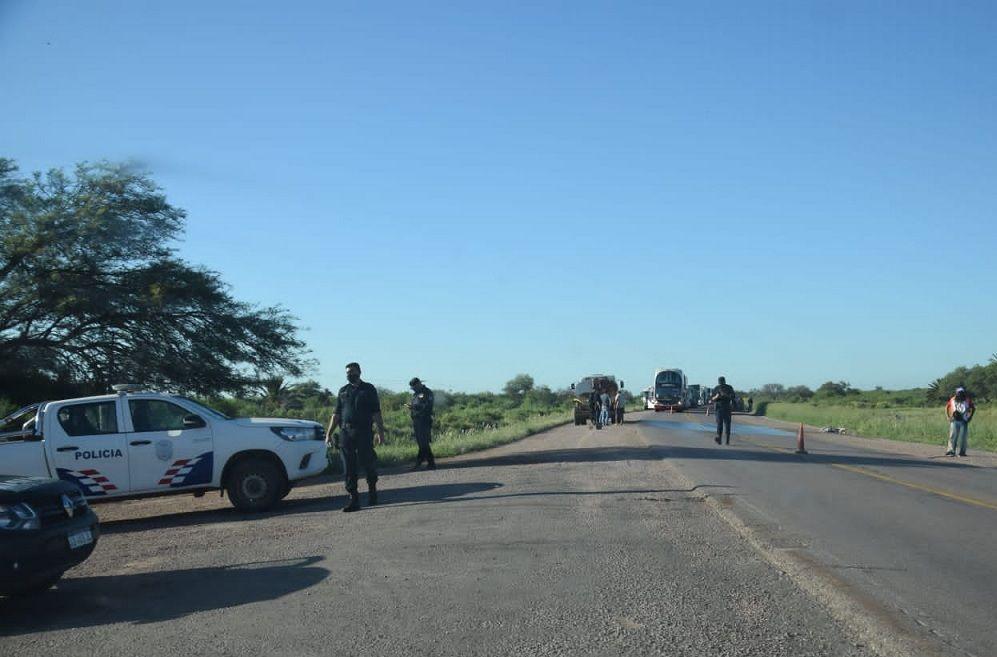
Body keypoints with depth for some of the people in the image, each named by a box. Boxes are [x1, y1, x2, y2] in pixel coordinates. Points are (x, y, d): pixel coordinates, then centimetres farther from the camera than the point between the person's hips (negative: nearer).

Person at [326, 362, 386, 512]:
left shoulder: (369, 389, 5)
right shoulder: (343, 391, 15)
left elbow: (376, 413, 1)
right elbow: (336, 414, 15)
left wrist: (380, 432, -7)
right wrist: (329, 433, 8)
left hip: (364, 433, -3)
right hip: (346, 433, 3)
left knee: (367, 463, -3)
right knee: (349, 469, -1)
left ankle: (372, 489, 24)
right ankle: (353, 500, 2)